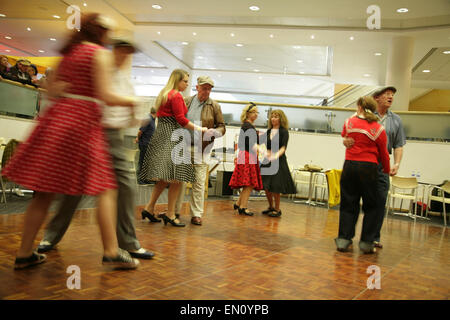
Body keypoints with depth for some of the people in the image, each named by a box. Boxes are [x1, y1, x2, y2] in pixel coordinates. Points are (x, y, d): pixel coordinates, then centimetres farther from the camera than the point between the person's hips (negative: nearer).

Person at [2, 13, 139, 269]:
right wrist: (130, 101, 4)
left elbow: (52, 89, 20)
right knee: (105, 190, -1)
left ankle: (24, 253, 13)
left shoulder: (68, 52, 19)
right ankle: (112, 252, -3)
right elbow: (104, 96, -10)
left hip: (57, 117, 7)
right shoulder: (100, 53, -2)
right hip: (84, 121, -7)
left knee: (45, 191, 8)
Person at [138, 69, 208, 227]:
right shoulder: (176, 96, -8)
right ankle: (170, 214, -2)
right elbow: (181, 120, -14)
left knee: (165, 177, 13)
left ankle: (149, 208, 13)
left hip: (161, 136, 10)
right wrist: (200, 129, -6)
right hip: (172, 138, -10)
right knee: (176, 177, -6)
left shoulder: (164, 94, 21)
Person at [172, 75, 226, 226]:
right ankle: (174, 210, 19)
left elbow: (222, 127, 7)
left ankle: (196, 214, 8)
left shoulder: (214, 106, 4)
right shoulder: (186, 101, 7)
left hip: (202, 149, -1)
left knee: (199, 182, -1)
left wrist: (214, 132, -16)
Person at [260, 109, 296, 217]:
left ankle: (277, 209, 11)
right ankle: (271, 207, 25)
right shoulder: (268, 131, 13)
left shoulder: (284, 132, -5)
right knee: (266, 186, 7)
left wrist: (276, 155, -31)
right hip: (267, 161, 6)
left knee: (275, 186, -5)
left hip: (278, 161, -6)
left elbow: (283, 147, -16)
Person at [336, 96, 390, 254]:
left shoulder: (349, 122, 1)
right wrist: (387, 170, 19)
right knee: (371, 206, 11)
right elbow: (383, 154, 3)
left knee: (348, 204, 10)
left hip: (349, 165, 2)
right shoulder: (378, 129, -3)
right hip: (368, 167, -2)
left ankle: (343, 239, 8)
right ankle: (366, 242, 12)